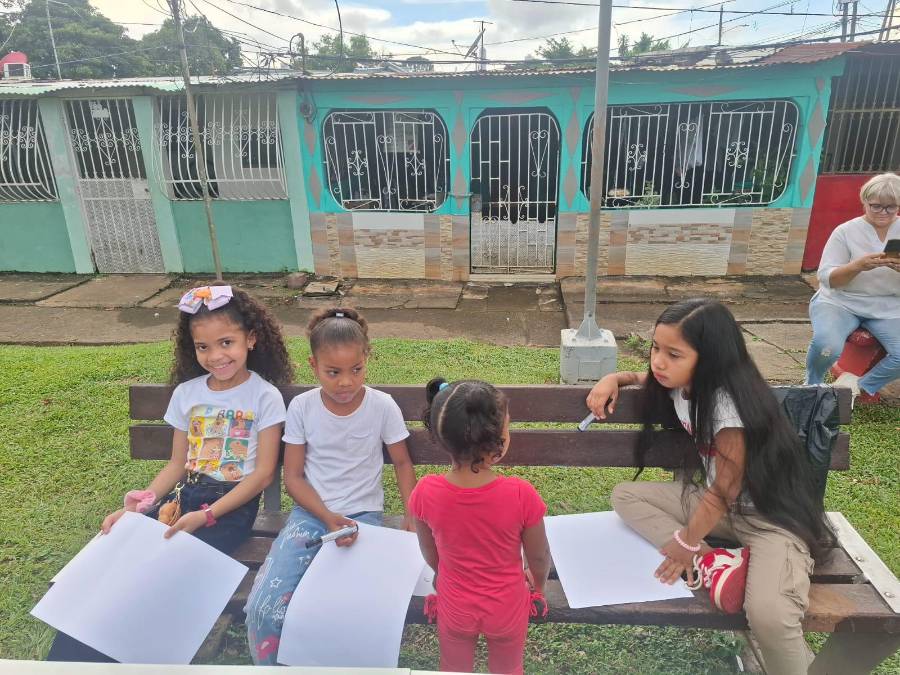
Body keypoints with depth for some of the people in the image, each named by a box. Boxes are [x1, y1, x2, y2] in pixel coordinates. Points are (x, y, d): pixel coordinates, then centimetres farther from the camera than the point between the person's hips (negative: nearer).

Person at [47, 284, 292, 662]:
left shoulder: (264, 396, -8)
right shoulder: (186, 393, 8)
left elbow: (263, 473, -10)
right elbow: (177, 464, 12)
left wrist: (206, 516, -19)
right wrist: (138, 507, -4)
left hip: (232, 504, -5)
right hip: (184, 496, 5)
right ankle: (72, 659, -1)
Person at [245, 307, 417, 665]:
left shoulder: (382, 406, -7)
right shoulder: (302, 407, -5)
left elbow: (402, 463, 6)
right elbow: (293, 476, -1)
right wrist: (328, 517, -15)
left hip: (363, 515, -1)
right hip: (311, 512, 1)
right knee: (263, 607, -17)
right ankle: (269, 666, 14)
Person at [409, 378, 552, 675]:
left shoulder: (425, 493, -28)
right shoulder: (521, 494, -32)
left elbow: (430, 554, -8)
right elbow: (539, 557, -14)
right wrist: (539, 584, 9)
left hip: (454, 608, 1)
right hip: (507, 608, -1)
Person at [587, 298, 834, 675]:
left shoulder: (727, 403, -27)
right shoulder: (679, 384, -5)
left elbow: (726, 489, -21)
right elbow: (648, 378, 21)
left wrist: (687, 543, -12)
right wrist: (613, 379, 0)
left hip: (771, 516, -8)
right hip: (716, 502, 8)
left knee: (768, 615, -32)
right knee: (625, 496, -7)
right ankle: (714, 564, -16)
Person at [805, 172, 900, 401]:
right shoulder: (846, 231, -2)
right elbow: (826, 278, -7)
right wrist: (858, 266, -26)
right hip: (841, 303, -3)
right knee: (827, 346, -32)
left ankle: (863, 387, 5)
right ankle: (813, 385, 0)